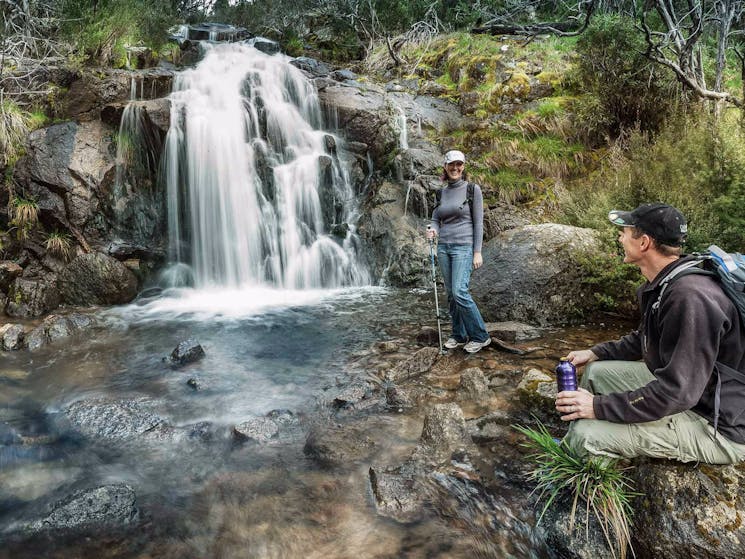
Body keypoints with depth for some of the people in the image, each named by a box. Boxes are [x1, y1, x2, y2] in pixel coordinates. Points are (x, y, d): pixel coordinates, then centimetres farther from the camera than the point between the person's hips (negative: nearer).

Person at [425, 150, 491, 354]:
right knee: (450, 294, 7)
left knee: (459, 292, -16)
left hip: (463, 247, -5)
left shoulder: (472, 189, -4)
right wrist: (433, 230, -10)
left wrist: (477, 252, -10)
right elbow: (435, 219, 14)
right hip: (443, 247, 6)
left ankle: (480, 336, -2)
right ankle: (459, 335, 19)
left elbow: (478, 222, -6)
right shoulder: (441, 192, 11)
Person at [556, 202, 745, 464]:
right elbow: (645, 338, 20)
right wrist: (595, 353, 11)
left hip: (717, 425, -10)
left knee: (587, 434, -22)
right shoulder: (663, 283, 3)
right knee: (596, 371, 12)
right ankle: (569, 451, 21)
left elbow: (676, 392, -32)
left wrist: (599, 406, -26)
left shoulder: (689, 297, -31)